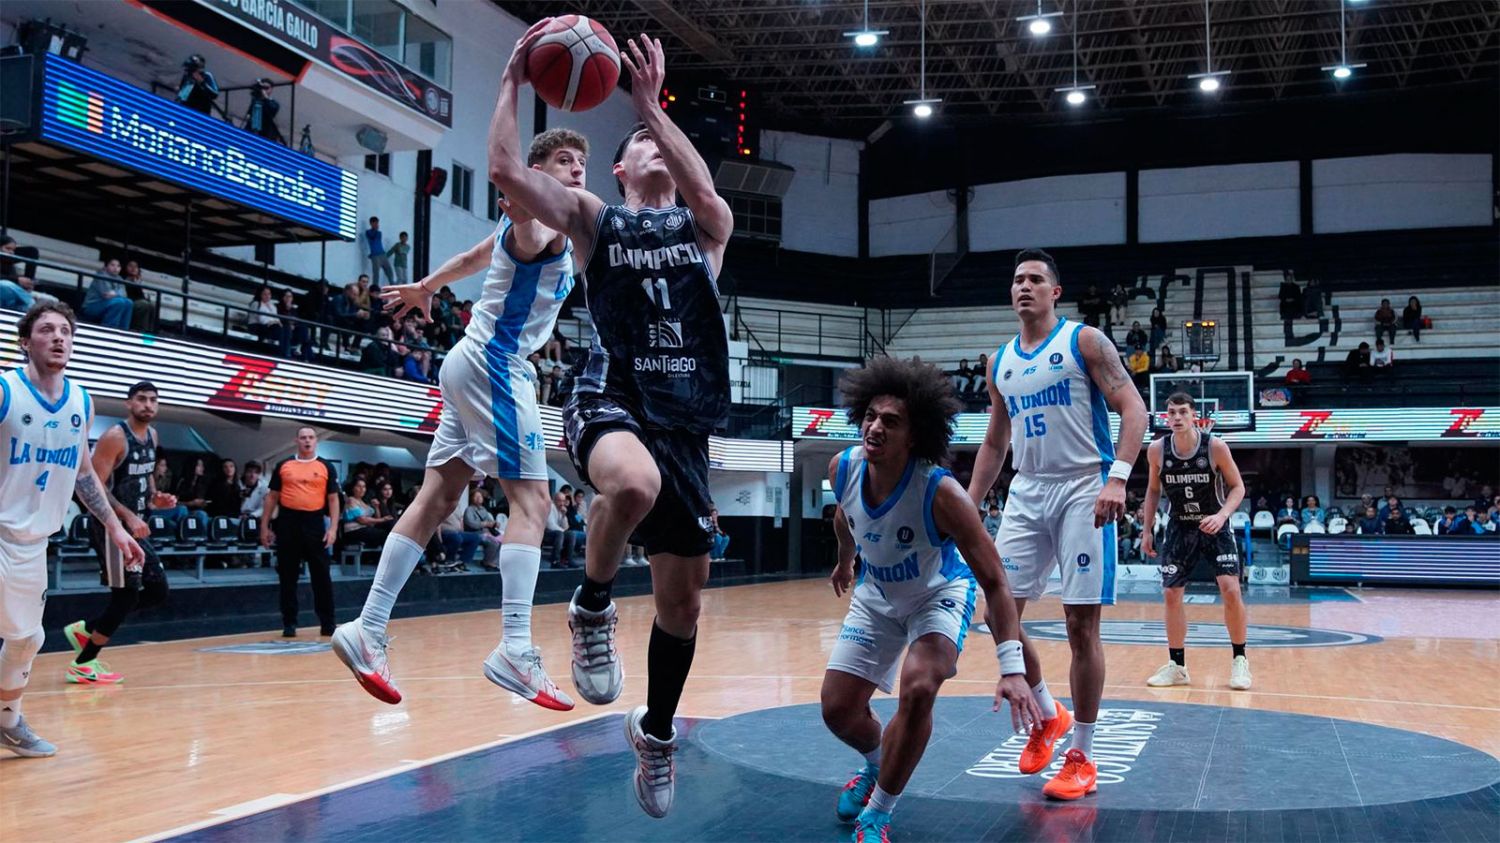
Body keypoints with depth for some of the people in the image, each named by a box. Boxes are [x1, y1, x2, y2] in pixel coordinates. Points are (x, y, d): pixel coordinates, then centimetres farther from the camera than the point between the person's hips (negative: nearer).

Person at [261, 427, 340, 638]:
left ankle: (327, 624, 7)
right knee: (287, 576, 5)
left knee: (321, 575, 1)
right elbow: (272, 497, 11)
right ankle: (289, 623, 13)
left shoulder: (326, 467, 5)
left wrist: (333, 528, -7)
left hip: (315, 523, -1)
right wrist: (265, 526, 5)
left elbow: (333, 499, 3)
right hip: (288, 523, 1)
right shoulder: (283, 466, 8)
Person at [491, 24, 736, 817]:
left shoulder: (705, 226, 14)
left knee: (683, 597, 7)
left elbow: (704, 190, -12)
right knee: (634, 483, -41)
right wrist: (514, 79, -1)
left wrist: (650, 101, -13)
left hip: (682, 417, 3)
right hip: (610, 399, -3)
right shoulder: (595, 218, 11)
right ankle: (592, 607, -11)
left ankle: (655, 731, 33)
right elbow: (505, 170, -3)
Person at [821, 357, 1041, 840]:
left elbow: (994, 582, -33)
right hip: (876, 594, 5)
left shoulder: (941, 493, -36)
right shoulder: (843, 468, -22)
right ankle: (878, 766, 39)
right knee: (838, 710, 2)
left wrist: (1012, 668, -41)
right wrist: (845, 561, 24)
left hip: (939, 594, -4)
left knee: (918, 691, -29)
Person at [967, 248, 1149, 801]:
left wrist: (1118, 477, -23)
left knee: (1081, 625, -3)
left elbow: (1133, 409, -9)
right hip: (1026, 494, 6)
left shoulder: (1085, 341, -2)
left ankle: (1082, 758, 10)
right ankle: (1047, 716, 24)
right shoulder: (1000, 362, 14)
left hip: (1083, 490, -5)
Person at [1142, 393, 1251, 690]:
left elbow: (1237, 487, -8)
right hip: (1179, 529, 3)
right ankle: (1177, 665, 13)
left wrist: (1222, 515, -25)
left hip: (1215, 527, -3)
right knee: (1171, 594, 1)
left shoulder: (1215, 446, -17)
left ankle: (1239, 660, 4)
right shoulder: (1157, 450, -9)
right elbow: (1153, 490, 7)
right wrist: (1147, 529, 5)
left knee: (1230, 589, -14)